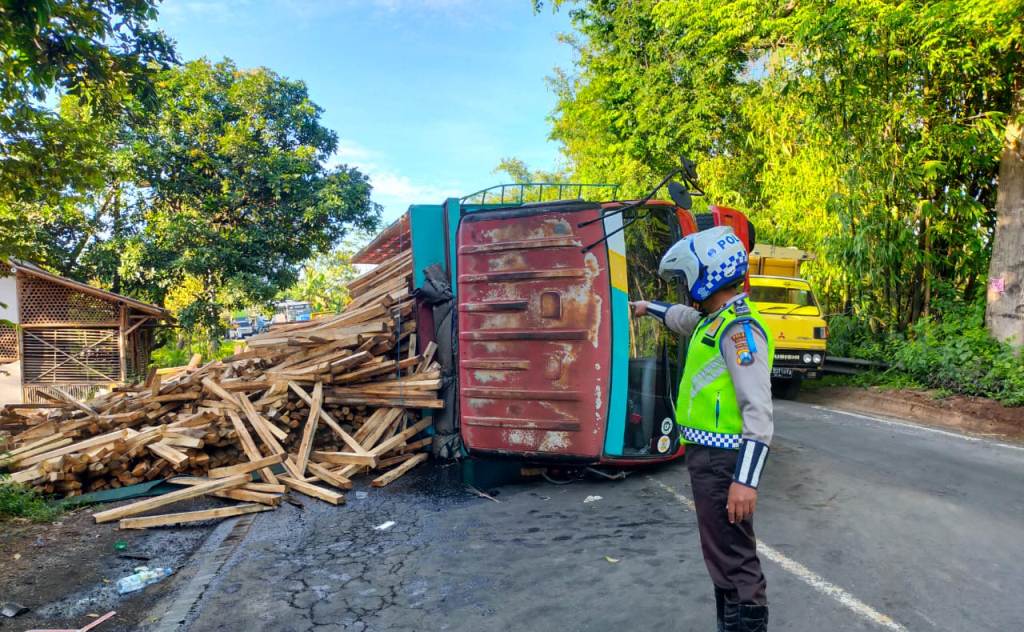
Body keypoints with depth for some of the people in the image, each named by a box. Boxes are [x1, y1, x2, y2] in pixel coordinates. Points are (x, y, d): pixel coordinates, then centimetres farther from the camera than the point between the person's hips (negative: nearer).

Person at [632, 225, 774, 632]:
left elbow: (758, 410, -24)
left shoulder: (739, 327, -18)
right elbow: (683, 318, 38)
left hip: (723, 460, -10)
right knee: (723, 555, 20)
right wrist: (650, 308, 55)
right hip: (706, 454, 10)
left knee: (734, 561, -2)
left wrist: (745, 479, -28)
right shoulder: (713, 320, 12)